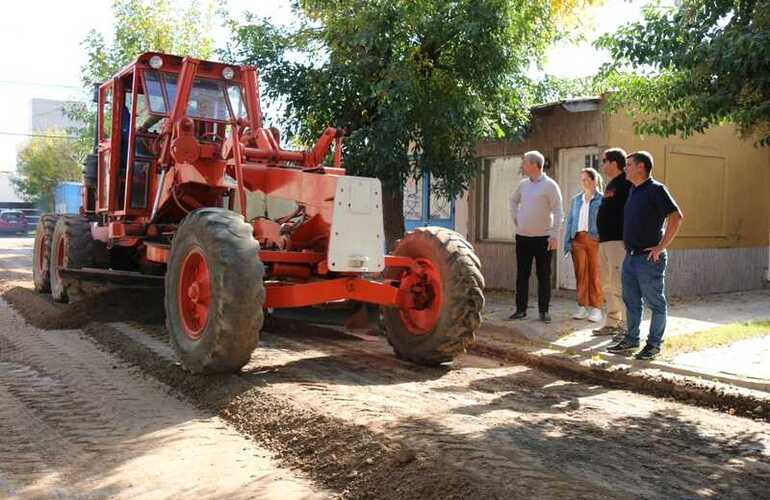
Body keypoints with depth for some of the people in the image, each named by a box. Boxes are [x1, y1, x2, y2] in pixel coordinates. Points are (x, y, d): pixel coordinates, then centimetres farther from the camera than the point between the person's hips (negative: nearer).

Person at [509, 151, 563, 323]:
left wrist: (554, 236, -17)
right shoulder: (523, 184, 9)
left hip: (543, 238, -5)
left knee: (544, 276, 3)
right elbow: (514, 201, 28)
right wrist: (515, 218, 15)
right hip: (522, 237, 6)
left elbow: (557, 212, -12)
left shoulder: (550, 185, -9)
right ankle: (521, 309, 13)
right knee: (522, 274, 7)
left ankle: (544, 311, 10)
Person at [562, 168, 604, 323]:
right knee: (580, 274, 5)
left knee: (595, 275, -1)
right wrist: (567, 242, 6)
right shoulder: (576, 200, 14)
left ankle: (596, 308, 6)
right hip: (578, 239, 4)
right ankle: (582, 307, 12)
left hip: (595, 239, -4)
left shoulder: (602, 200, 0)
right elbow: (570, 221, 14)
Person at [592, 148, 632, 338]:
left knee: (620, 284, -10)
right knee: (607, 285, 14)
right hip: (605, 240, 10)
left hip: (619, 241, -10)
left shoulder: (626, 184, -11)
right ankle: (612, 323, 23)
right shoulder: (610, 185, 19)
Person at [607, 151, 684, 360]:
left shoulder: (656, 190, -12)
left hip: (649, 258, -9)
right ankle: (631, 339, 27)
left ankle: (654, 344, 11)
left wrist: (662, 246, -18)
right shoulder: (633, 190, 13)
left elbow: (676, 217, -18)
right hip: (630, 255, 9)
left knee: (655, 303, 3)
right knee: (631, 301, 15)